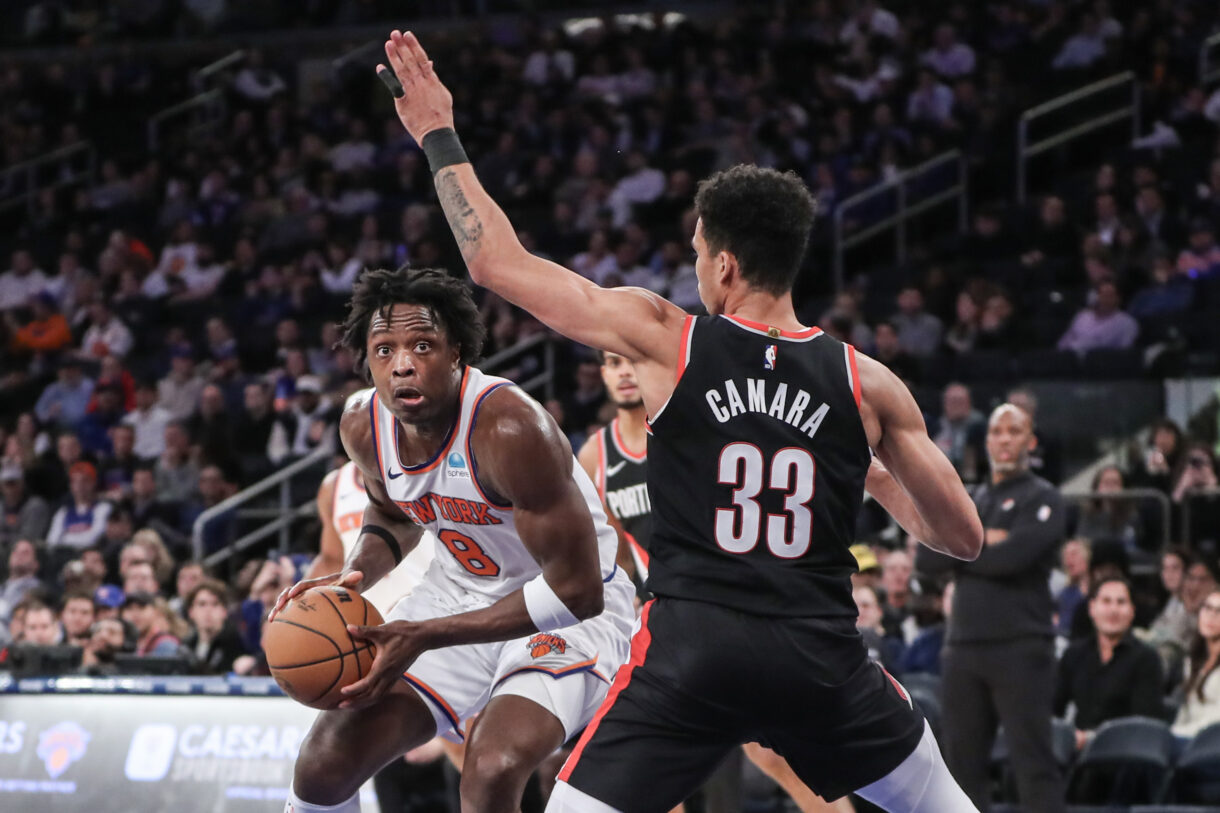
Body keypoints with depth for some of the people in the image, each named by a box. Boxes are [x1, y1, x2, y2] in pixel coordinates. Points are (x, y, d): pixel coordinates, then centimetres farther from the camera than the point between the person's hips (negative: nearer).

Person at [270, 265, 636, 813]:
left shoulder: (510, 428, -32)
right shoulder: (363, 424, -10)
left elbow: (576, 589, -29)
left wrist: (423, 638, -31)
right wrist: (354, 578, -8)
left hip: (570, 608, -6)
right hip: (462, 591, 7)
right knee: (325, 762, -2)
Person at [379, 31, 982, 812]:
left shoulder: (664, 340, 0)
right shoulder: (868, 383, 3)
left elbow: (498, 261, 6)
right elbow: (964, 536, 7)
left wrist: (440, 137, 18)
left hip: (690, 649, -2)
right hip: (821, 655, 2)